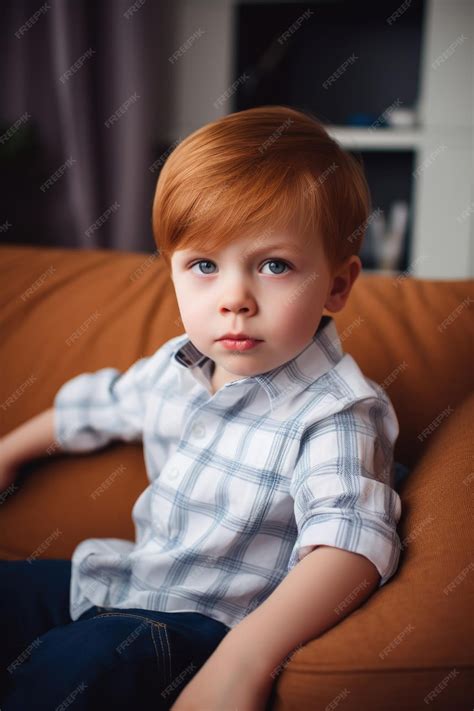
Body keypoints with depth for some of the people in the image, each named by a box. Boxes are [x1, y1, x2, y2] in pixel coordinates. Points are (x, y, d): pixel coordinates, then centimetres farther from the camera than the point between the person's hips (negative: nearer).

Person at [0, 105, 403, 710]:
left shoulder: (337, 415, -23)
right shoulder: (176, 366, 2)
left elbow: (350, 546, -36)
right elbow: (102, 404, 24)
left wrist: (245, 660, -50)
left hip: (212, 624, -7)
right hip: (131, 579, 8)